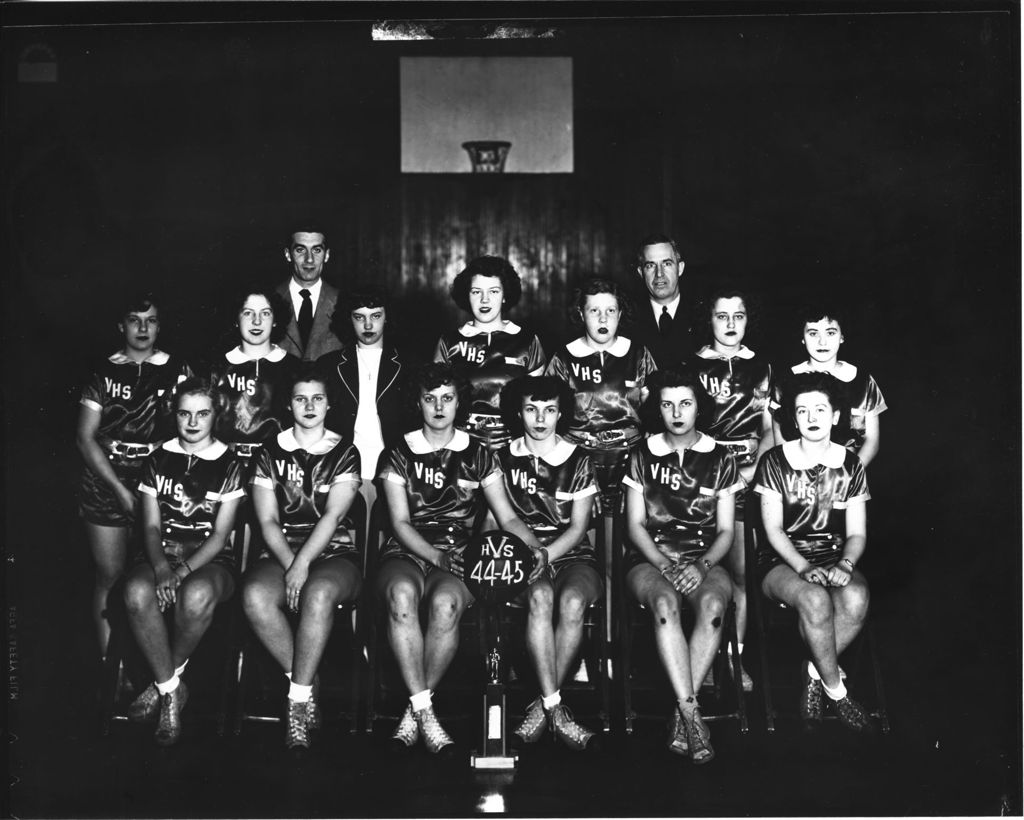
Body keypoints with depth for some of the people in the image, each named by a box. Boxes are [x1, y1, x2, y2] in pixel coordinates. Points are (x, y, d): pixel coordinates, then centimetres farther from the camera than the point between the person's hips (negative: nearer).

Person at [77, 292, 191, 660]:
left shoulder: (177, 371, 6)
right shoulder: (104, 373, 6)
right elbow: (85, 437, 2)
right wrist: (119, 488, -7)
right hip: (106, 481, 1)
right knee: (110, 575, 0)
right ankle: (108, 662, 7)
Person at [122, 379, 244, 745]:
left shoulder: (228, 464, 3)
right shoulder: (159, 459, 10)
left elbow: (220, 534, -3)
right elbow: (151, 526, 6)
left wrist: (182, 572, -18)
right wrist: (161, 567, -14)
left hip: (210, 559, -2)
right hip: (162, 553, 2)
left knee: (197, 594, -39)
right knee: (137, 590, -34)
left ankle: (163, 681, -14)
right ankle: (171, 690, -20)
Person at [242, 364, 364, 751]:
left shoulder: (344, 453, 7)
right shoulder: (270, 453, 11)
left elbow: (333, 516, -6)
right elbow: (268, 521, 3)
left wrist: (303, 564, -20)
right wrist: (290, 564, -13)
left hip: (334, 553, -2)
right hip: (281, 553, 2)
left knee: (319, 592, -38)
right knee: (255, 595, -32)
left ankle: (298, 698, -30)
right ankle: (306, 686, -19)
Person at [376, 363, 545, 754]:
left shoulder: (478, 455, 14)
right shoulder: (399, 455, 11)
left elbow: (508, 518, 13)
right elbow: (400, 522, 3)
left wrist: (539, 550, -6)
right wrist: (435, 557, -15)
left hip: (458, 557, 0)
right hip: (406, 553, 0)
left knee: (445, 601, -36)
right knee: (401, 592, -38)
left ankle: (416, 708, -22)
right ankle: (424, 711, -36)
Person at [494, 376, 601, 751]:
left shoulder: (579, 461, 9)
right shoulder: (503, 459, 10)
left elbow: (578, 527, 3)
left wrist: (547, 555, -14)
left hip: (572, 554, 1)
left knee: (572, 601, -34)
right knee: (540, 596, -36)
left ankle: (542, 705, -25)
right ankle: (555, 708, -37)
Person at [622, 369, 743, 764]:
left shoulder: (720, 459, 10)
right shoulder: (643, 456, 9)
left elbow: (726, 530, 8)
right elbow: (635, 525, 6)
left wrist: (701, 566, -11)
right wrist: (665, 565, -10)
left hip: (705, 559, 1)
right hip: (650, 558, 0)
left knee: (713, 605, -35)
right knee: (665, 603, -36)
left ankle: (681, 714, -31)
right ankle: (691, 713, -39)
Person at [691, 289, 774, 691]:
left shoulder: (760, 368, 13)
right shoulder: (691, 365, 8)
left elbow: (769, 429, 14)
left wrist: (755, 467, -1)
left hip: (746, 479, 1)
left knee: (741, 573, -1)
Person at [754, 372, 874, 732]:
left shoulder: (850, 465, 8)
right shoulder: (775, 462, 1)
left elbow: (857, 533, 7)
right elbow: (773, 530, -4)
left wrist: (845, 565, -15)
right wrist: (804, 568, -19)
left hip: (834, 557, 3)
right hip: (782, 561, -2)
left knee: (856, 599, -33)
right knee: (816, 600, -36)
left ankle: (815, 674, -13)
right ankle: (836, 690, -17)